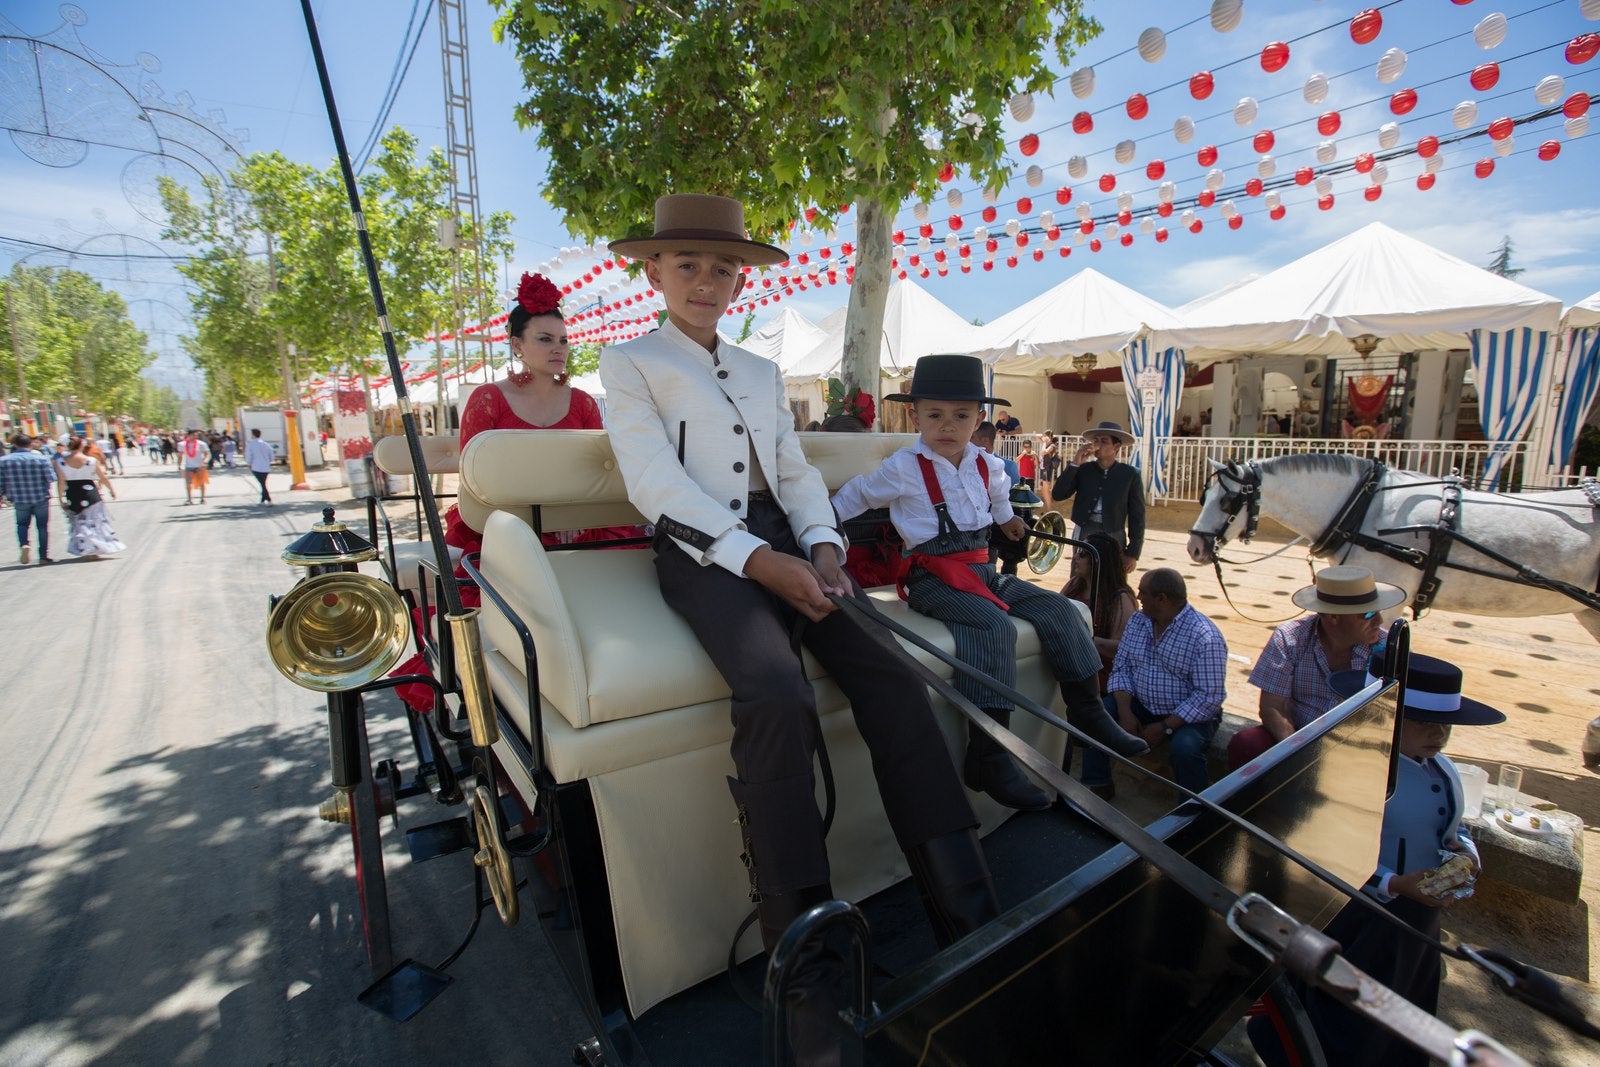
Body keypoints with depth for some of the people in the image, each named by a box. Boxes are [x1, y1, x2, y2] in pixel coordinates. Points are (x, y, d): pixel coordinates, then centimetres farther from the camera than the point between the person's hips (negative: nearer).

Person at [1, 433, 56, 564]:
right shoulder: (41, 458, -9)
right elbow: (51, 478, -14)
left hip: (19, 500, 1)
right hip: (41, 498, -1)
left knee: (22, 524, 20)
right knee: (42, 526, 8)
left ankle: (24, 544, -7)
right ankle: (44, 556, 10)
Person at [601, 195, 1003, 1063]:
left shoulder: (764, 371, 28)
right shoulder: (628, 362, 12)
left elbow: (797, 470, 19)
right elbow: (655, 482, -5)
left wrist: (821, 545, -4)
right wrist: (758, 561, -17)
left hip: (785, 540, 5)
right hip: (701, 549, -5)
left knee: (893, 675, -19)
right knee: (778, 696, -32)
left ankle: (968, 918, -13)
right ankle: (807, 972, -21)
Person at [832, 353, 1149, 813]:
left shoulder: (987, 465, 11)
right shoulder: (903, 468, -6)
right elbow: (855, 495, 5)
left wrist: (1007, 519, 44)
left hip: (982, 570, 7)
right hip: (934, 577, -7)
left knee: (1058, 610, -2)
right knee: (994, 626, -32)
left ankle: (1087, 712, 13)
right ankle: (987, 757, -28)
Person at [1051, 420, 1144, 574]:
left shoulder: (1130, 475, -1)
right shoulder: (1082, 470, 3)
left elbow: (1137, 516, -1)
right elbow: (1057, 495, -7)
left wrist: (1133, 553, -4)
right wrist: (1075, 464, -12)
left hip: (1113, 539, -1)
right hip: (1083, 537, 1)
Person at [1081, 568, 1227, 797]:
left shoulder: (1205, 636, -19)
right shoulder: (1137, 620, 1)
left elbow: (1209, 696, -21)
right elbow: (1121, 668, 1)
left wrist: (1164, 727, -23)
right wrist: (1125, 713, -14)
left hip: (1190, 714, -5)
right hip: (1140, 706, 5)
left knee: (1184, 747, -34)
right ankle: (1099, 786, 4)